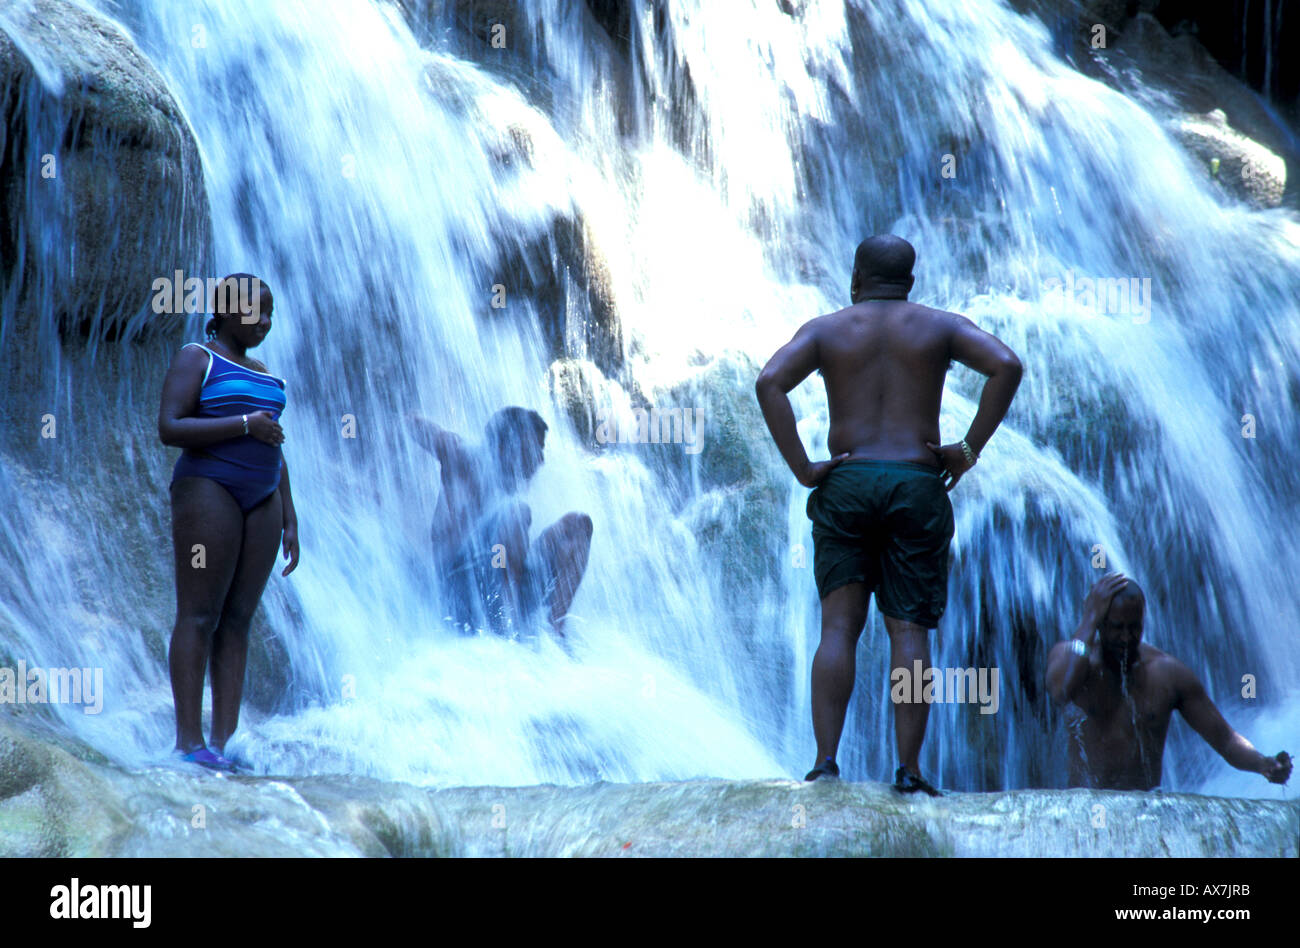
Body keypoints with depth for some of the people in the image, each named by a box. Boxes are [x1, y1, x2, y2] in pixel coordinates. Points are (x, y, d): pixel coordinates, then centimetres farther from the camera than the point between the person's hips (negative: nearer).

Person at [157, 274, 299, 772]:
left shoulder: (266, 375, 22)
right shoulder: (197, 359, 1)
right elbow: (169, 428, -11)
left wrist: (289, 521, 17)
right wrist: (244, 424, -15)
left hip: (261, 500, 7)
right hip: (208, 487, -7)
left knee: (238, 619, 1)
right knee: (199, 615, -9)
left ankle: (224, 740, -1)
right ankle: (189, 740, -11)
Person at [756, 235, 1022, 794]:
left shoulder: (825, 330, 9)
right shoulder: (940, 327, 10)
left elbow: (770, 382, -8)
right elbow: (1006, 367, -7)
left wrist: (802, 469, -7)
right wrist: (969, 450, -3)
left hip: (846, 482, 0)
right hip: (917, 486, 0)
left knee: (839, 626, 0)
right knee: (909, 629, 1)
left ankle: (826, 763, -11)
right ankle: (908, 769, -5)